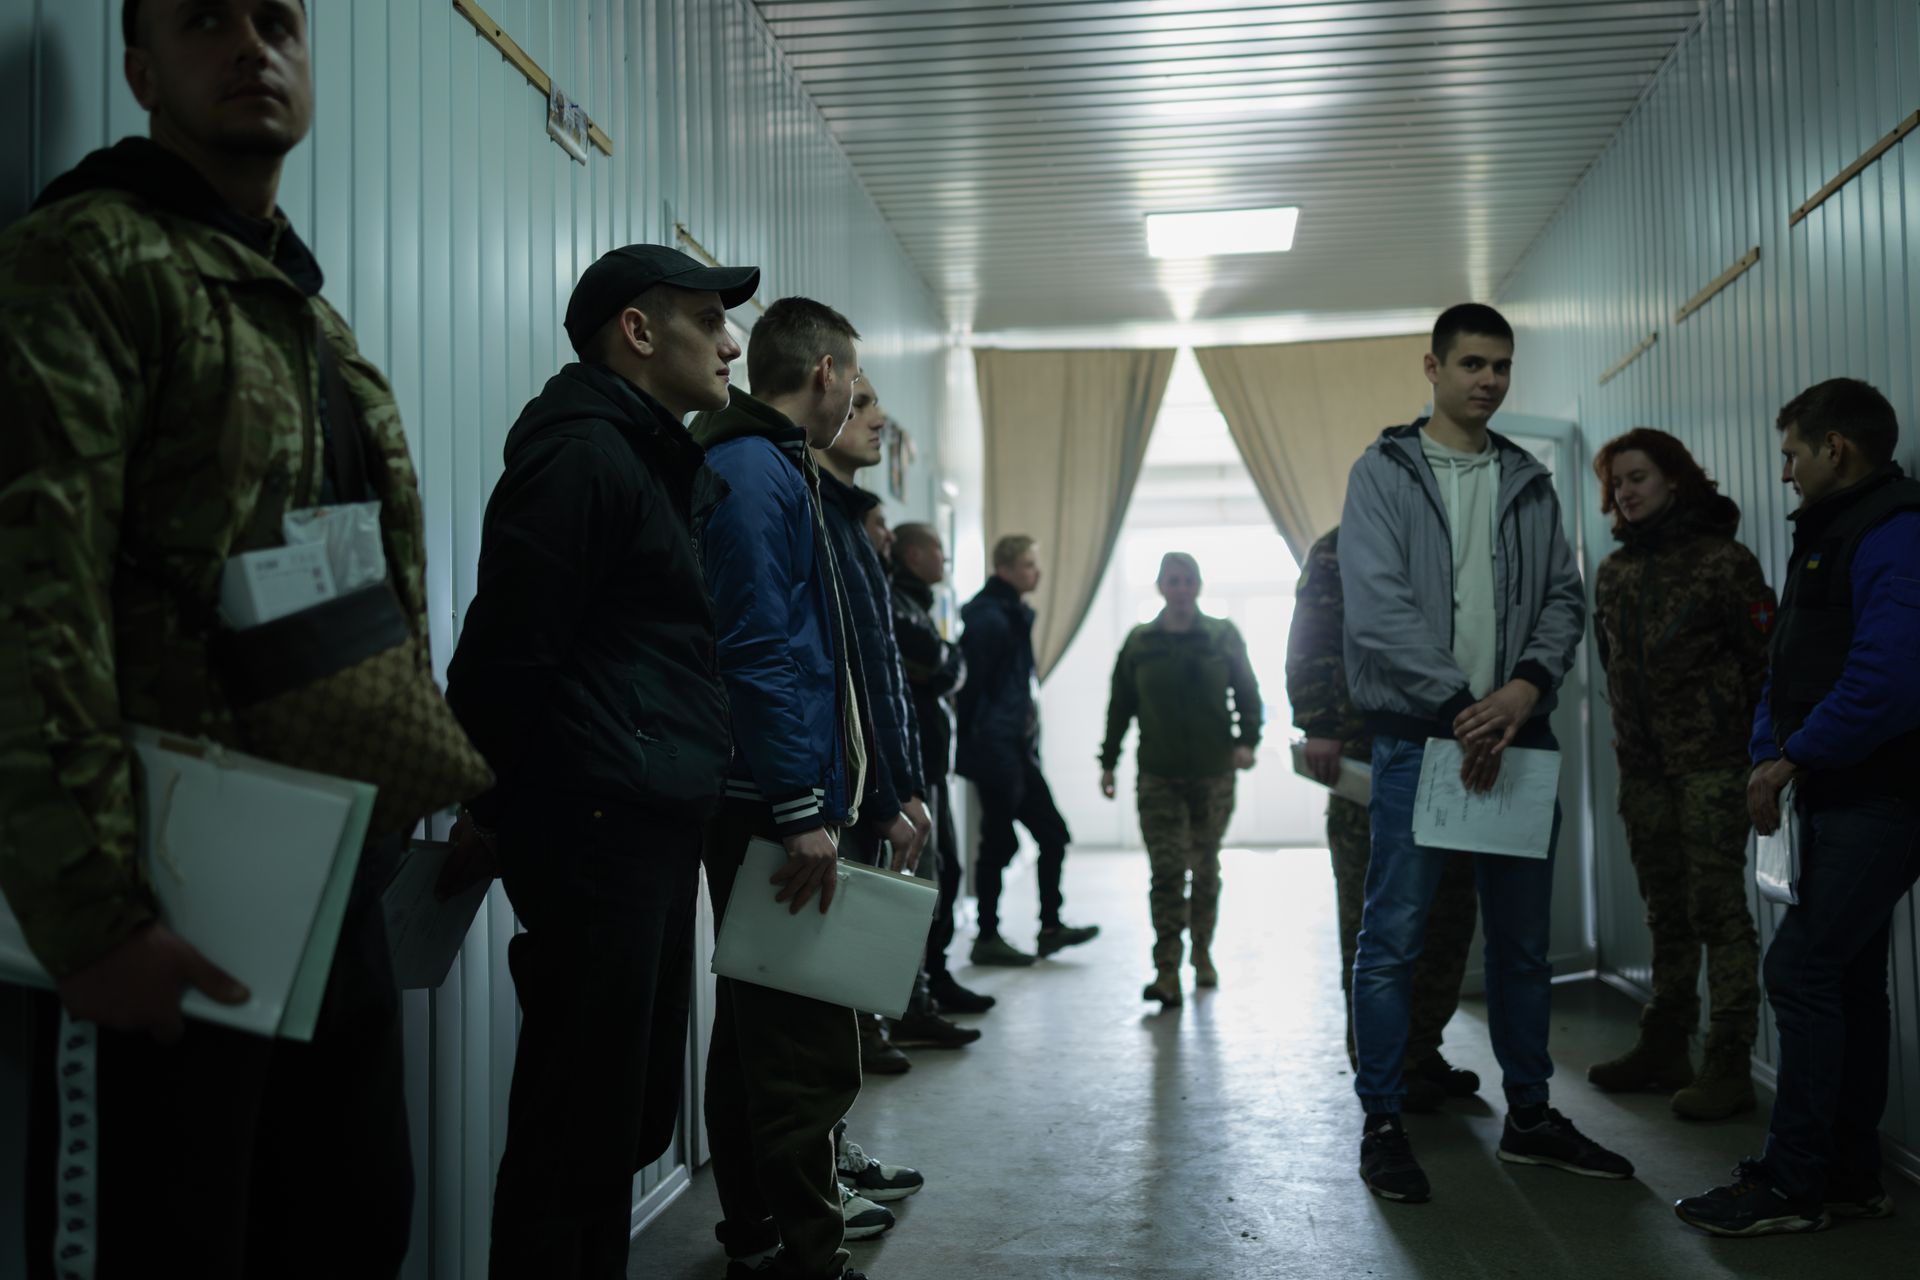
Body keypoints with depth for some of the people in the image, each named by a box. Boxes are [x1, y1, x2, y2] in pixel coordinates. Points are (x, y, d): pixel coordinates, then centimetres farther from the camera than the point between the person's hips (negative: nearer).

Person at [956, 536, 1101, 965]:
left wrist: (1027, 739, 15)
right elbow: (972, 687, -18)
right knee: (999, 842, -2)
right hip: (997, 752, -10)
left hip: (1018, 749, 10)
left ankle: (1050, 927, 20)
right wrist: (978, 746, -18)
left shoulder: (1014, 614, 16)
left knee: (1052, 833, 11)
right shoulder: (989, 617, -14)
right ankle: (987, 939, 9)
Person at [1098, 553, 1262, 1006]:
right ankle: (1167, 972, -10)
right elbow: (1120, 705, 8)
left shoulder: (1223, 636, 3)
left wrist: (1247, 741, -10)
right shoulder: (1140, 642, 4)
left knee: (1206, 867, 12)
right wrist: (1108, 762, 6)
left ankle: (1202, 953, 30)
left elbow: (1247, 693, 5)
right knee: (1166, 871, -9)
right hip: (1159, 776, 0)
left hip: (1214, 772, 1)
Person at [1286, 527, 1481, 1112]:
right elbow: (1310, 645, -6)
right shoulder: (1339, 548, 1)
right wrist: (1318, 727, -15)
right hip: (1367, 761, -6)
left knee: (1450, 912, 8)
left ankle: (1422, 1052, 21)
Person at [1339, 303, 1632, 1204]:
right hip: (1418, 732, -4)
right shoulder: (1383, 471, 0)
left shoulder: (1529, 483, 13)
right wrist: (1460, 706, -15)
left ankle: (1529, 1116, 27)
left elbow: (1565, 597, 8)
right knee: (1393, 939, -2)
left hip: (1517, 733, 5)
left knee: (1523, 939, 13)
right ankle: (1382, 1124, 10)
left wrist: (1529, 684, -12)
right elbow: (1376, 607, -10)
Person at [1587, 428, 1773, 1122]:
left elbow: (1762, 661, -7)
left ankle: (1730, 1066, 0)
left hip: (1711, 762, -6)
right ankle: (1665, 1049, 21)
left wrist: (1757, 753, -10)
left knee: (1717, 908, -6)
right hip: (1643, 766, 6)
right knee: (1666, 912, 13)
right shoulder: (1614, 571, 13)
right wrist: (1631, 740, 14)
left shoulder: (1724, 559, -5)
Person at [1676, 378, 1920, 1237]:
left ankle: (1792, 1183, -1)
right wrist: (1769, 756, 3)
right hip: (1843, 796, 10)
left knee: (1801, 970, -10)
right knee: (1846, 979, 13)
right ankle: (1849, 1175, 23)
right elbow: (1788, 671, 18)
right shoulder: (1828, 535, 17)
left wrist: (1796, 759, -17)